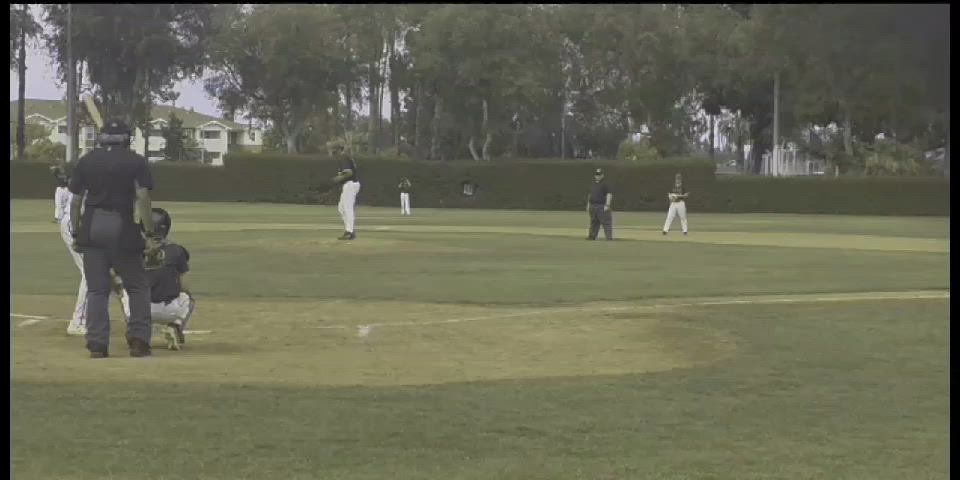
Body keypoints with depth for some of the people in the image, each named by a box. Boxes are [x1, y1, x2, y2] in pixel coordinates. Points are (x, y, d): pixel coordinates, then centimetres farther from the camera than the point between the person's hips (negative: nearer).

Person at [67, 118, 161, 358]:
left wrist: (75, 235, 12)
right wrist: (150, 235, -10)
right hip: (122, 228, -3)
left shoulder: (86, 160, 10)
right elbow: (142, 198, -10)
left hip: (91, 227, 3)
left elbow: (75, 201, 7)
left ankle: (97, 344, 2)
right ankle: (138, 339, 3)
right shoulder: (135, 161, 1)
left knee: (96, 289, 7)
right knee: (138, 287, 9)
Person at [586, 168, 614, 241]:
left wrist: (607, 205, -21)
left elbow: (609, 194, -15)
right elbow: (590, 195, 25)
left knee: (606, 222, -10)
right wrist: (588, 205, 22)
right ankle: (592, 236, 17)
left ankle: (609, 237, -13)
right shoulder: (594, 184, 18)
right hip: (593, 206, 8)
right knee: (593, 222, 12)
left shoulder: (605, 184, -8)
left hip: (602, 206, -8)